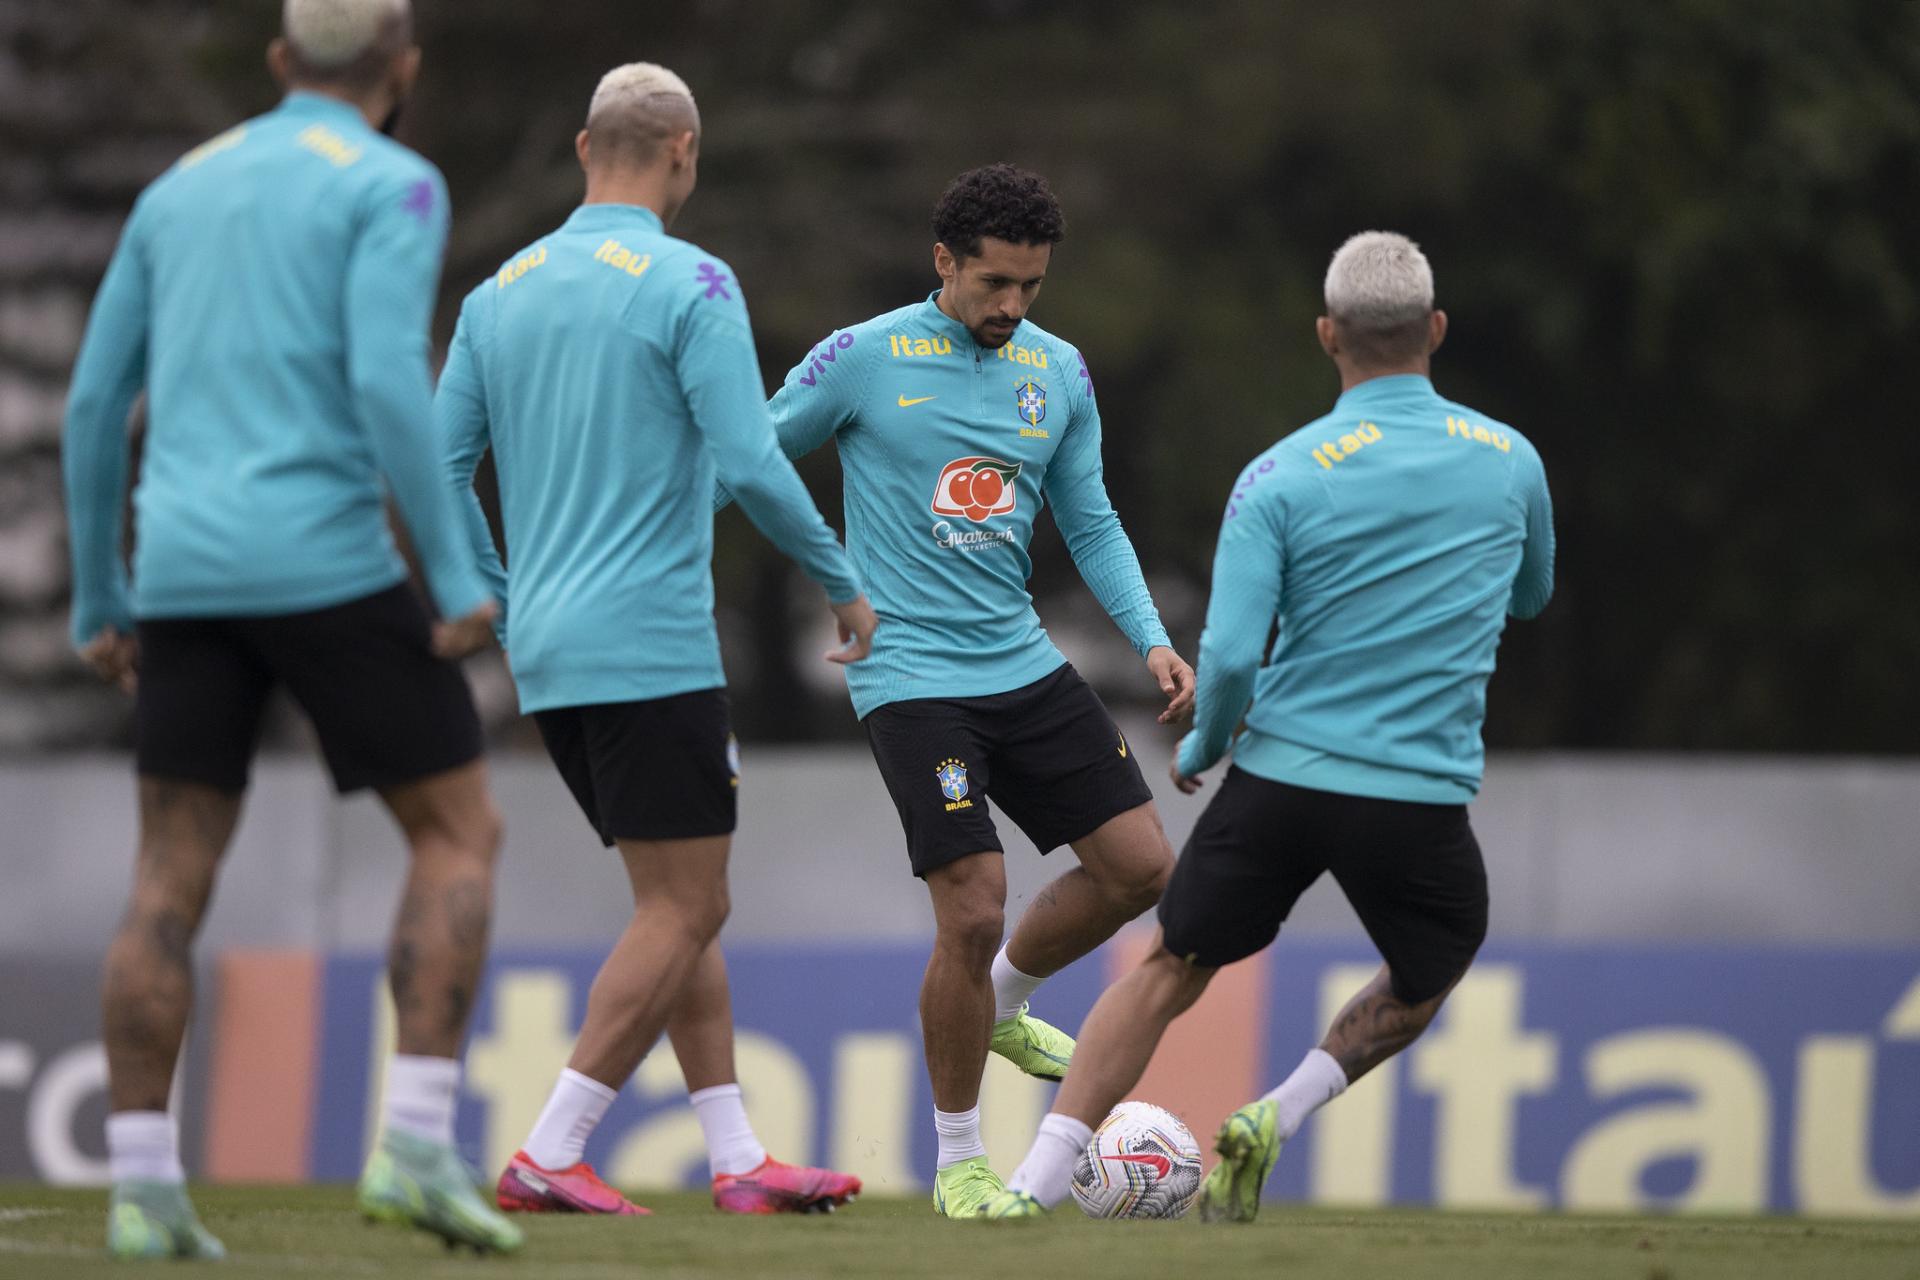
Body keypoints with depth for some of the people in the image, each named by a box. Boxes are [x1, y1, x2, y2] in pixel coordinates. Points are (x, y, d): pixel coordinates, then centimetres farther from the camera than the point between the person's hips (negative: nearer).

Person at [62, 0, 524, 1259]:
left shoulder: (181, 189, 18)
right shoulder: (394, 186, -2)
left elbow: (95, 404, 17)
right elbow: (388, 382, -16)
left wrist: (101, 599, 25)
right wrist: (460, 576, -13)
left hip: (185, 575, 5)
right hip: (326, 563, -5)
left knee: (172, 884, 7)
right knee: (461, 832, 5)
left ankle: (143, 1189, -2)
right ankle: (418, 1145, -8)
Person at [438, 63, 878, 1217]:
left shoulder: (502, 291, 11)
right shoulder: (690, 286, -9)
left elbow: (441, 470, 11)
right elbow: (750, 464, -15)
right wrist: (847, 585, -2)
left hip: (546, 649, 8)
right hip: (653, 646, -8)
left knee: (684, 906, 13)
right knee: (684, 911, -3)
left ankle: (739, 1157, 11)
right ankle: (551, 1156, -9)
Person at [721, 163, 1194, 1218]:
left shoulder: (1060, 374, 7)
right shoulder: (864, 360, -8)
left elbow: (1090, 525, 14)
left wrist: (1152, 639, 1)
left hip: (1024, 666, 6)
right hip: (910, 676, -6)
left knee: (1139, 865, 1)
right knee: (974, 910, -14)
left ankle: (1001, 1004, 30)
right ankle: (958, 1161, 4)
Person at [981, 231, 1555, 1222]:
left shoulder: (1279, 478, -7)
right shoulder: (1510, 461, 2)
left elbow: (1229, 654, -12)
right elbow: (1529, 595, 21)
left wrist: (1202, 747, 8)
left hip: (1279, 775, -1)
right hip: (1422, 798, 1)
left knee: (1169, 970, 15)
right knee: (1419, 987, 27)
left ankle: (1038, 1177, 6)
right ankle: (1277, 1116, 4)